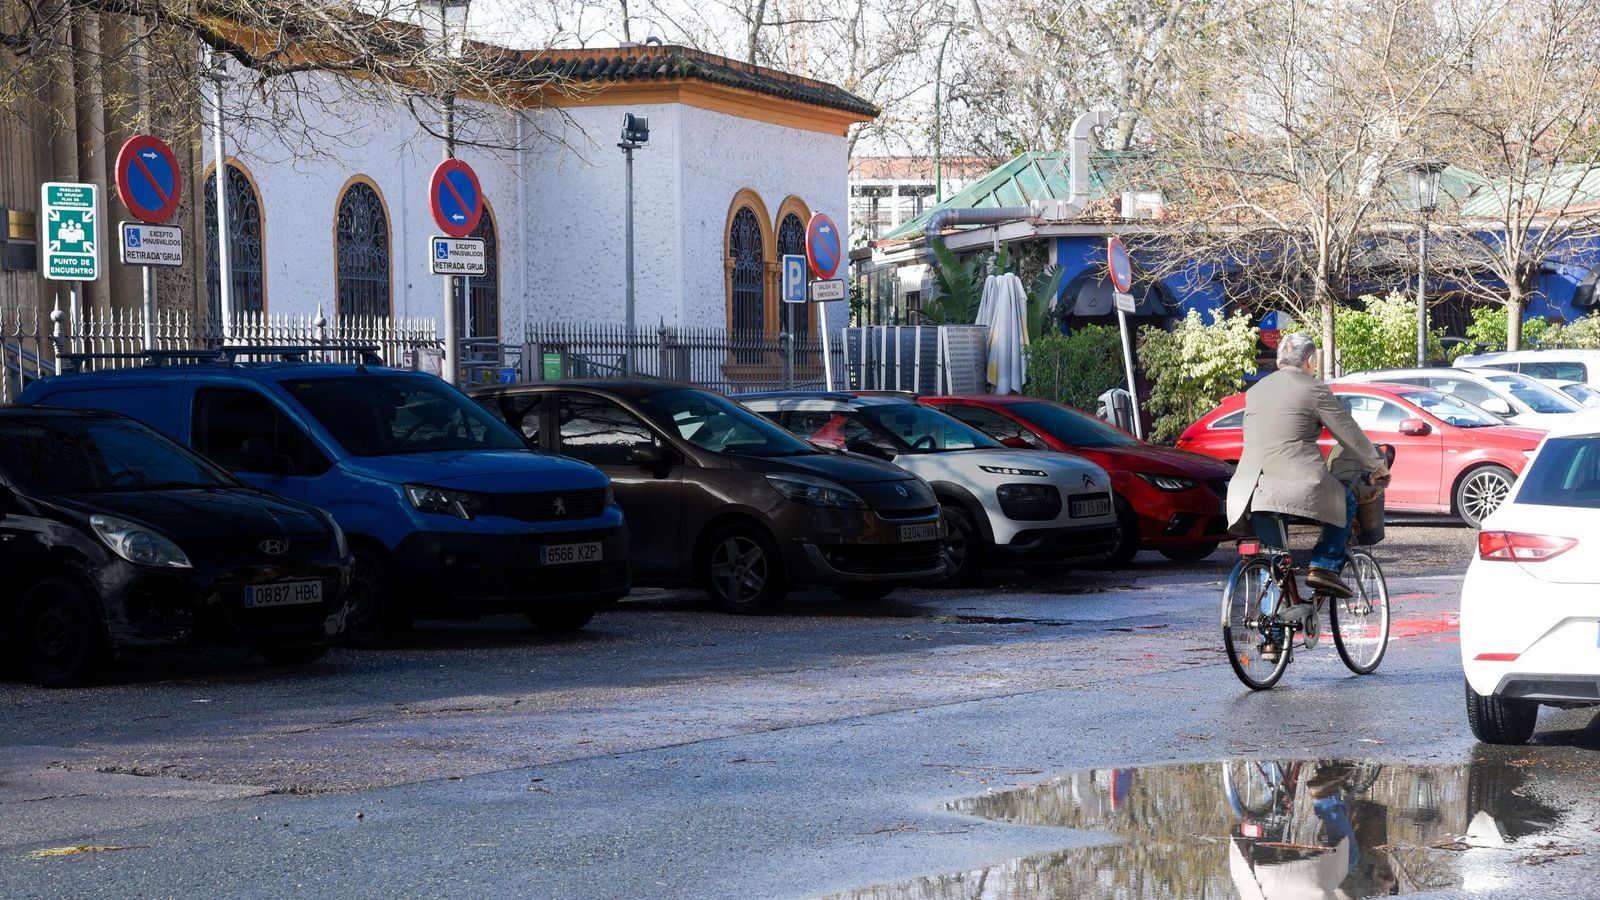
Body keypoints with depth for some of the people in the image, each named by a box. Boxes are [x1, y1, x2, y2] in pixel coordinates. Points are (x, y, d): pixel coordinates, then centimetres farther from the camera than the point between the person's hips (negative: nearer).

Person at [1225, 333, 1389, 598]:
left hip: (1249, 493, 5)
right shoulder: (1314, 390, 0)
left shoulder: (1255, 391, 18)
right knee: (1346, 500, 19)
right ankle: (1324, 565, 7)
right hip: (1298, 483, -5)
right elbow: (1350, 434, 6)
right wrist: (1377, 466, 22)